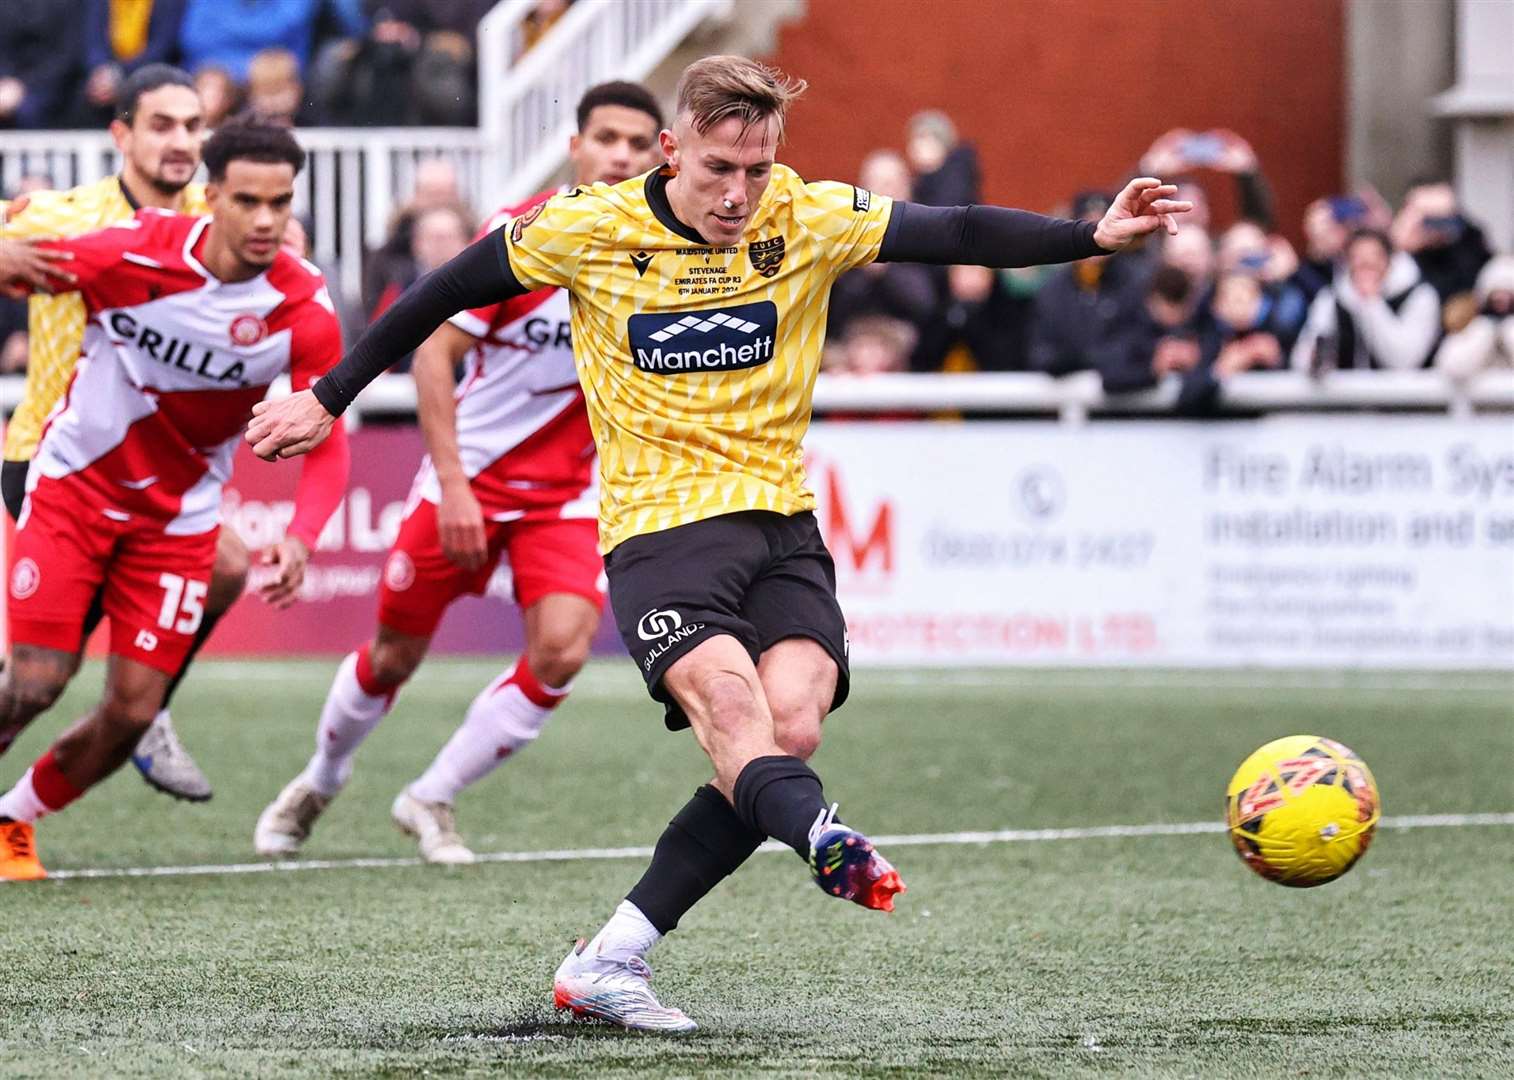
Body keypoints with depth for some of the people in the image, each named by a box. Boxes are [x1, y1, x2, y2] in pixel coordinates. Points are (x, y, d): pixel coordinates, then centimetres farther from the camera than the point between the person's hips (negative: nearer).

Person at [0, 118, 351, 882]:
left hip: (178, 516, 2)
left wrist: (300, 537, -32)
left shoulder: (304, 314, -17)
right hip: (76, 481, -2)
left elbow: (326, 443, -17)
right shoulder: (132, 254, -21)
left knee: (132, 711, -2)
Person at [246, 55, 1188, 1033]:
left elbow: (959, 234, -8)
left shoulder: (808, 219, 0)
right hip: (658, 522, -3)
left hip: (783, 521, 3)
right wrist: (329, 399, 11)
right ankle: (828, 845, -59)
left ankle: (610, 960, -14)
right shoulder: (591, 229, -4)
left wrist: (1093, 236, -22)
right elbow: (445, 293, 8)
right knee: (729, 703, -29)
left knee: (792, 723, -19)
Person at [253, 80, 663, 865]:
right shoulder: (517, 234, -15)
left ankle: (432, 800, 2)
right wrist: (453, 482, -20)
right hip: (469, 478, -2)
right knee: (395, 654, 7)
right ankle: (321, 780, 38)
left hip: (568, 490, 2)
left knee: (560, 650, -19)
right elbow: (432, 352, -14)